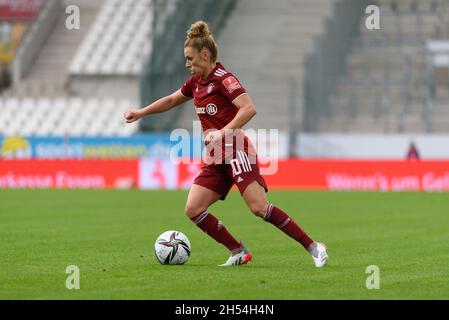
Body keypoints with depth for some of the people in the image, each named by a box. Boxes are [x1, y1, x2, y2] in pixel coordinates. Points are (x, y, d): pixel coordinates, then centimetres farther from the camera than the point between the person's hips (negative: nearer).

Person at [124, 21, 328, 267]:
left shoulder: (223, 78, -11)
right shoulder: (196, 81, 14)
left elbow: (249, 108, -24)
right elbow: (171, 100, 32)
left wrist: (223, 132, -32)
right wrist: (141, 113, 30)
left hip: (236, 151, -9)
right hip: (216, 159, 9)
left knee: (259, 207, -20)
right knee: (193, 209, -5)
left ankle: (313, 247, -12)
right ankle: (239, 252, 3)